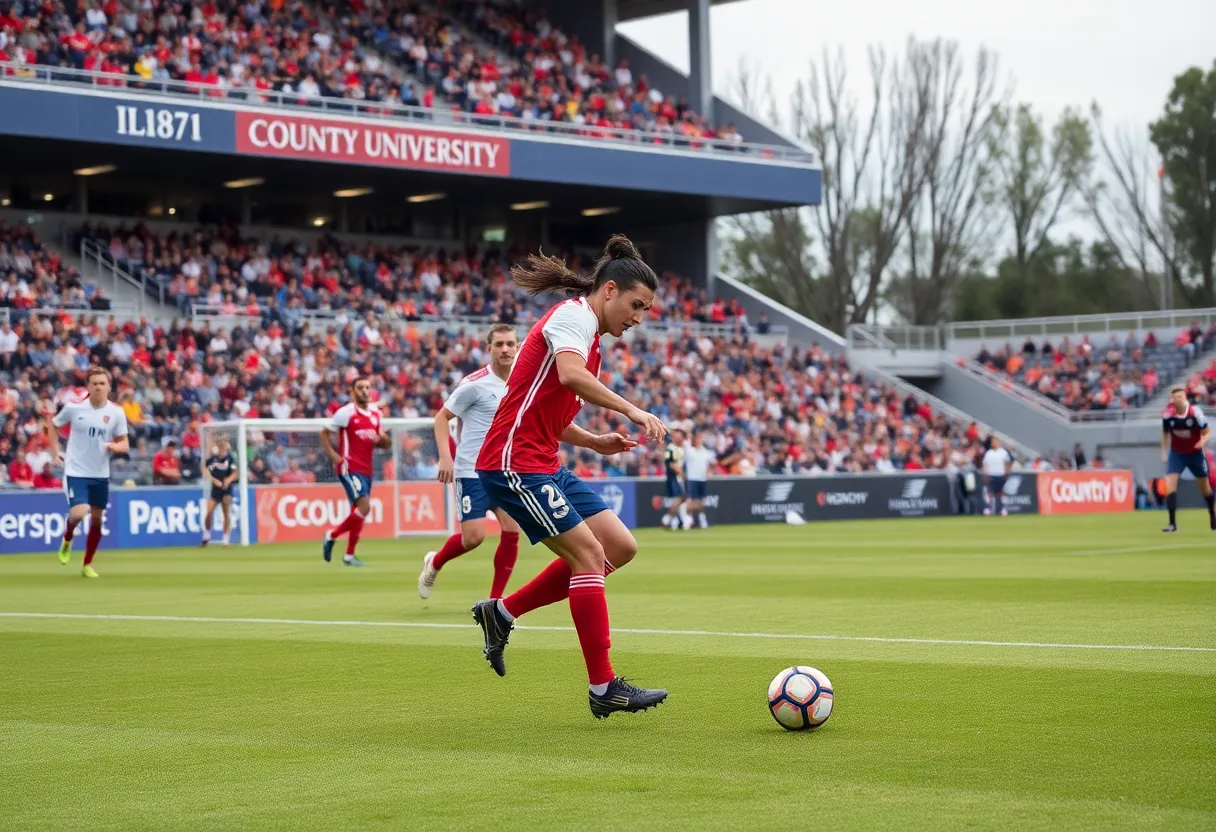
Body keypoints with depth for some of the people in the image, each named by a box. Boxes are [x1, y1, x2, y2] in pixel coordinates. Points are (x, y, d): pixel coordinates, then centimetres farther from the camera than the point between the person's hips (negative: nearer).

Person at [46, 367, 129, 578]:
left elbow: (124, 444, 1)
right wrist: (56, 452, 0)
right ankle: (67, 541, 14)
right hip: (76, 471, -3)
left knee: (97, 519, 8)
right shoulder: (73, 407, -8)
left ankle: (87, 564, 25)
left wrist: (115, 446, -23)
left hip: (100, 474, 3)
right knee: (79, 513, -21)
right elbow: (53, 425, 10)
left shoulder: (116, 413, -5)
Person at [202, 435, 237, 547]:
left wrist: (229, 479, -27)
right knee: (209, 513, -6)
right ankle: (206, 537, 11)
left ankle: (226, 539, 5)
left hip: (226, 489, -1)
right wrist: (214, 480, -13)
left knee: (226, 514, -2)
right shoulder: (212, 458, 2)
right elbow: (207, 473, 4)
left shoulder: (230, 458, -2)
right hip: (215, 489, 1)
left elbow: (235, 473, -8)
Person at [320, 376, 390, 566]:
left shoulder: (375, 414, 11)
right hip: (349, 467, -7)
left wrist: (380, 439, -5)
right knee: (364, 507, -18)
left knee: (359, 510, 8)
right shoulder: (345, 413, -8)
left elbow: (386, 442, 18)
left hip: (366, 469, 7)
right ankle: (331, 535, 0)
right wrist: (334, 456, -12)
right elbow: (324, 434, -2)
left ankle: (349, 555, 17)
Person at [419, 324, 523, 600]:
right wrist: (445, 457, -17)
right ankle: (434, 563, 22)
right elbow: (442, 417, -6)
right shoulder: (475, 383, -12)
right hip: (472, 472, -5)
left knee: (512, 530, -9)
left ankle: (495, 600, 2)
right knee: (474, 537, -10)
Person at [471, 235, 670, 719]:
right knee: (589, 553, -14)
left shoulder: (587, 334, 20)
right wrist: (631, 411, -37)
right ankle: (603, 688, -9)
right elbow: (570, 374, -33)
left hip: (545, 465, 10)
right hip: (513, 463, -10)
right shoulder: (573, 316, -10)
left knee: (620, 547, 4)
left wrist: (595, 442, 10)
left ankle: (502, 613, 13)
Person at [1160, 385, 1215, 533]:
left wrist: (1203, 441, -35)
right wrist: (1164, 451, 3)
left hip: (1195, 453, -1)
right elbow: (1165, 433, 5)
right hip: (1176, 453, 1)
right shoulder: (1168, 414, -14)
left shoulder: (1195, 412, -23)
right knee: (1170, 484, -17)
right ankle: (1172, 523, -15)